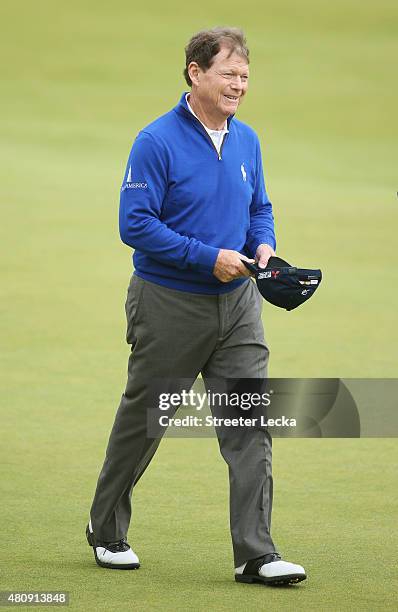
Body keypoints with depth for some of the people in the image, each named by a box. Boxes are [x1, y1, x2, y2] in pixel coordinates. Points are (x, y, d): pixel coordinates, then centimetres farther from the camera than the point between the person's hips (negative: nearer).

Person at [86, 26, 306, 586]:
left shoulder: (246, 142, 7)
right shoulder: (157, 142, -14)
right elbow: (135, 224, -18)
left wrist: (263, 246, -3)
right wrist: (209, 257, -20)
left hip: (237, 305, 5)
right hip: (170, 304, -5)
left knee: (251, 424, -6)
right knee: (142, 421, 10)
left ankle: (256, 554, -6)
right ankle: (107, 532, 30)